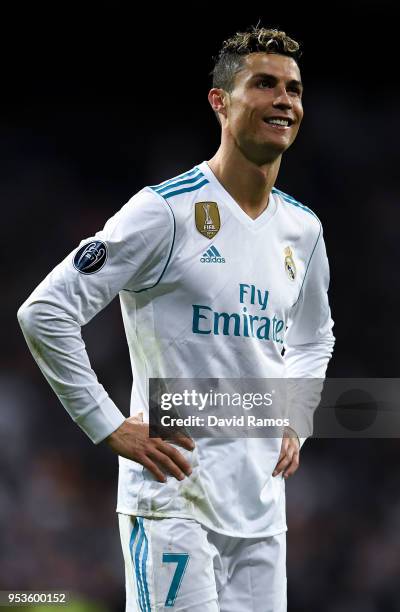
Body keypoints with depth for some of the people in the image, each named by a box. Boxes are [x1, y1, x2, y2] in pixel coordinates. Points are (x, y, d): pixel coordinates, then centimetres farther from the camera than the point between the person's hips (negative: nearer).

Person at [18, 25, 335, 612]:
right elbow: (44, 311, -13)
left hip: (262, 504, 7)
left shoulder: (303, 229, 12)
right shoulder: (167, 211, -11)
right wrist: (111, 427, -13)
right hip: (173, 494, -7)